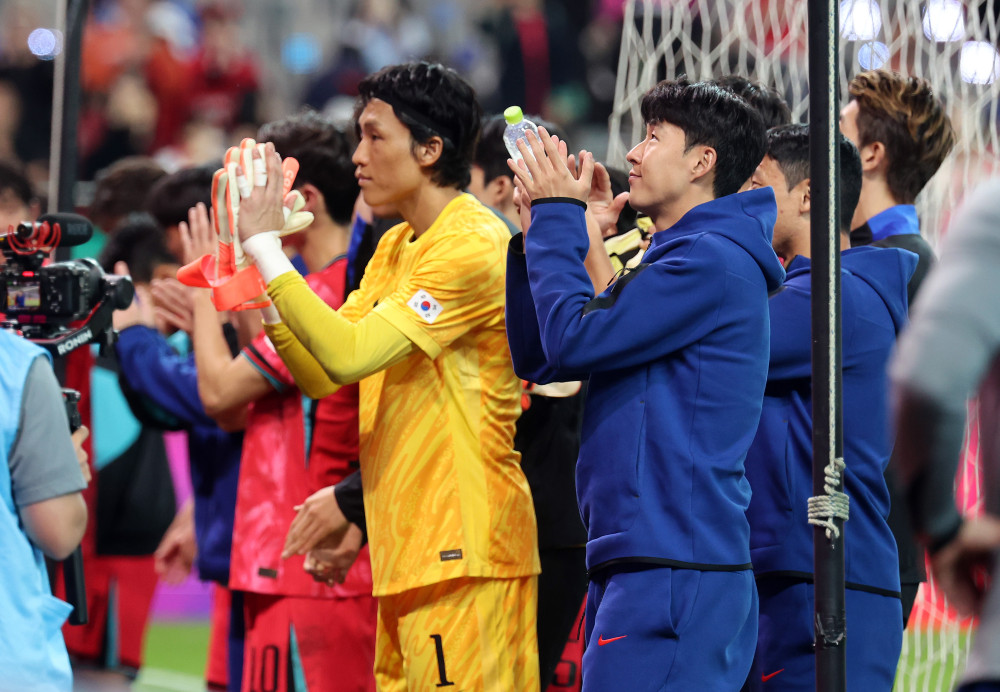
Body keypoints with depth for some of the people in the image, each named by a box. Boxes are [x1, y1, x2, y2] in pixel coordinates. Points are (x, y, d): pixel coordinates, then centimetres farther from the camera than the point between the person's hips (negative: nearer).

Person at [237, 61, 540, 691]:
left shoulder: (473, 248, -14)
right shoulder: (395, 248, 17)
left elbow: (350, 355, -21)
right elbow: (322, 376, 14)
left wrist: (266, 245, -16)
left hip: (463, 551, -9)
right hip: (408, 547, 9)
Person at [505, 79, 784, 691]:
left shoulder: (714, 261, -9)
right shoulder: (674, 262, 22)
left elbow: (574, 337, -15)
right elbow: (540, 358, 21)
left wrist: (557, 216, -2)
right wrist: (538, 232, 13)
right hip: (636, 566, 10)